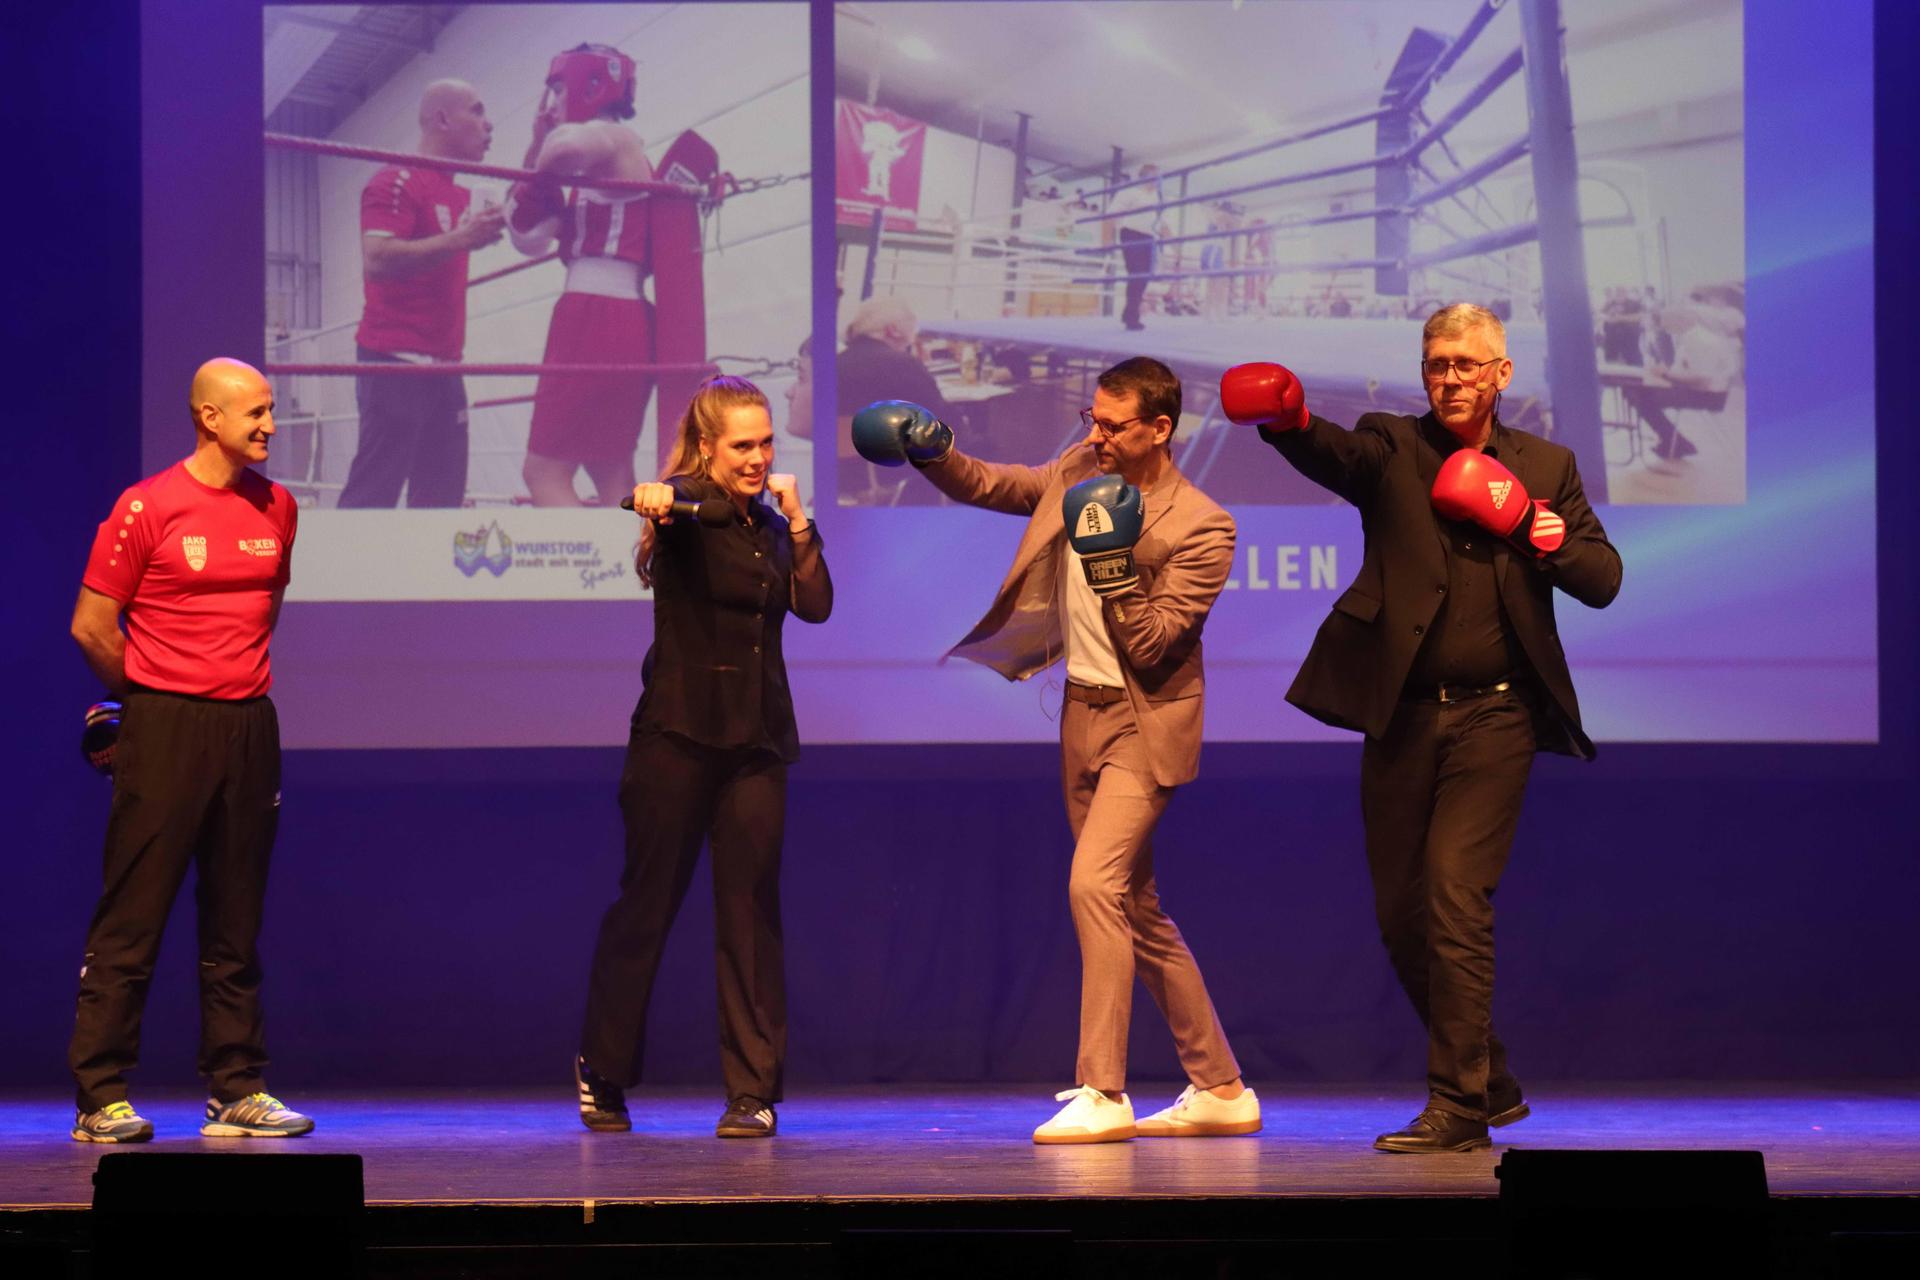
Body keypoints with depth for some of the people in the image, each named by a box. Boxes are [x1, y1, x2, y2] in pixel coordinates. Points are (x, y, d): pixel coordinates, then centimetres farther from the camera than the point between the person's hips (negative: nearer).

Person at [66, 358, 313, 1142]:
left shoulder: (277, 508, 9)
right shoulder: (147, 508, -7)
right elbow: (92, 625, -2)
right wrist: (152, 698, 7)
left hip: (249, 726, 5)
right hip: (164, 728, -5)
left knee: (235, 923, 8)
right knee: (132, 918, -4)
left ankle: (238, 1092, 12)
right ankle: (100, 1098, -2)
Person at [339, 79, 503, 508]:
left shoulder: (461, 196, 19)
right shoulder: (396, 183, -8)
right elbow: (376, 260, -21)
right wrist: (460, 240, -22)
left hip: (442, 367, 9)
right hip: (396, 361, -9)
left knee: (440, 496, 5)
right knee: (372, 492, -12)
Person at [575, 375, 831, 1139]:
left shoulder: (766, 522, 13)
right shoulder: (689, 506, -6)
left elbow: (816, 606, 6)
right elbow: (665, 501, -31)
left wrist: (798, 523, -2)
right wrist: (650, 498, -54)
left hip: (757, 737, 5)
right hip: (679, 732, -5)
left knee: (751, 910, 0)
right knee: (646, 902, 3)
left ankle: (754, 1090, 1)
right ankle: (602, 1074, 17)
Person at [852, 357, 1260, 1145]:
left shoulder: (1201, 528, -16)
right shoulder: (1083, 472, 3)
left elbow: (1151, 647, -19)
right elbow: (990, 488, 16)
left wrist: (1111, 564, -29)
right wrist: (934, 451, -1)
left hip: (1143, 724, -8)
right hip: (1085, 716, 8)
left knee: (1094, 884, -22)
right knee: (1137, 911, 12)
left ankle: (1102, 1093, -19)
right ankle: (1221, 1090, 21)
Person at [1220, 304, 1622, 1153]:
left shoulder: (1545, 468, 9)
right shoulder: (1393, 449, 5)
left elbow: (1603, 581, 11)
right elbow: (1334, 454, -18)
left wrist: (1557, 543, -9)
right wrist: (1287, 422, -40)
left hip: (1493, 716, -2)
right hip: (1402, 715, 2)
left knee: (1454, 898, -14)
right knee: (1402, 915, 8)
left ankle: (1459, 1106, -10)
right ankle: (1490, 1082, 26)